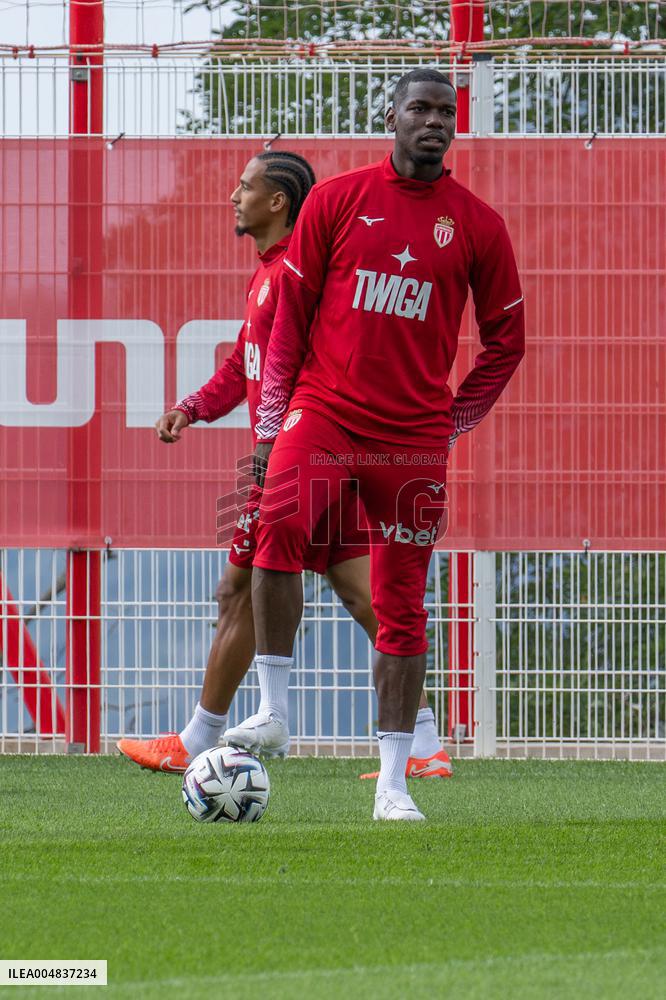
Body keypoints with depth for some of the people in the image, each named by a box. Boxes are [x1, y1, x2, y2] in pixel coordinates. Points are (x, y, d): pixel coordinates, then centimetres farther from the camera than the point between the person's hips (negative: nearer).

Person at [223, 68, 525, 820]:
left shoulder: (476, 224, 5)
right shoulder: (336, 199, 4)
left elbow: (505, 338, 13)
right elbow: (290, 309, 7)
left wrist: (451, 421, 7)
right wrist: (272, 418, 3)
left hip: (413, 433, 1)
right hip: (326, 408, -1)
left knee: (403, 603, 3)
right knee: (280, 520, -30)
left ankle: (393, 782, 9)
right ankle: (273, 710, -22)